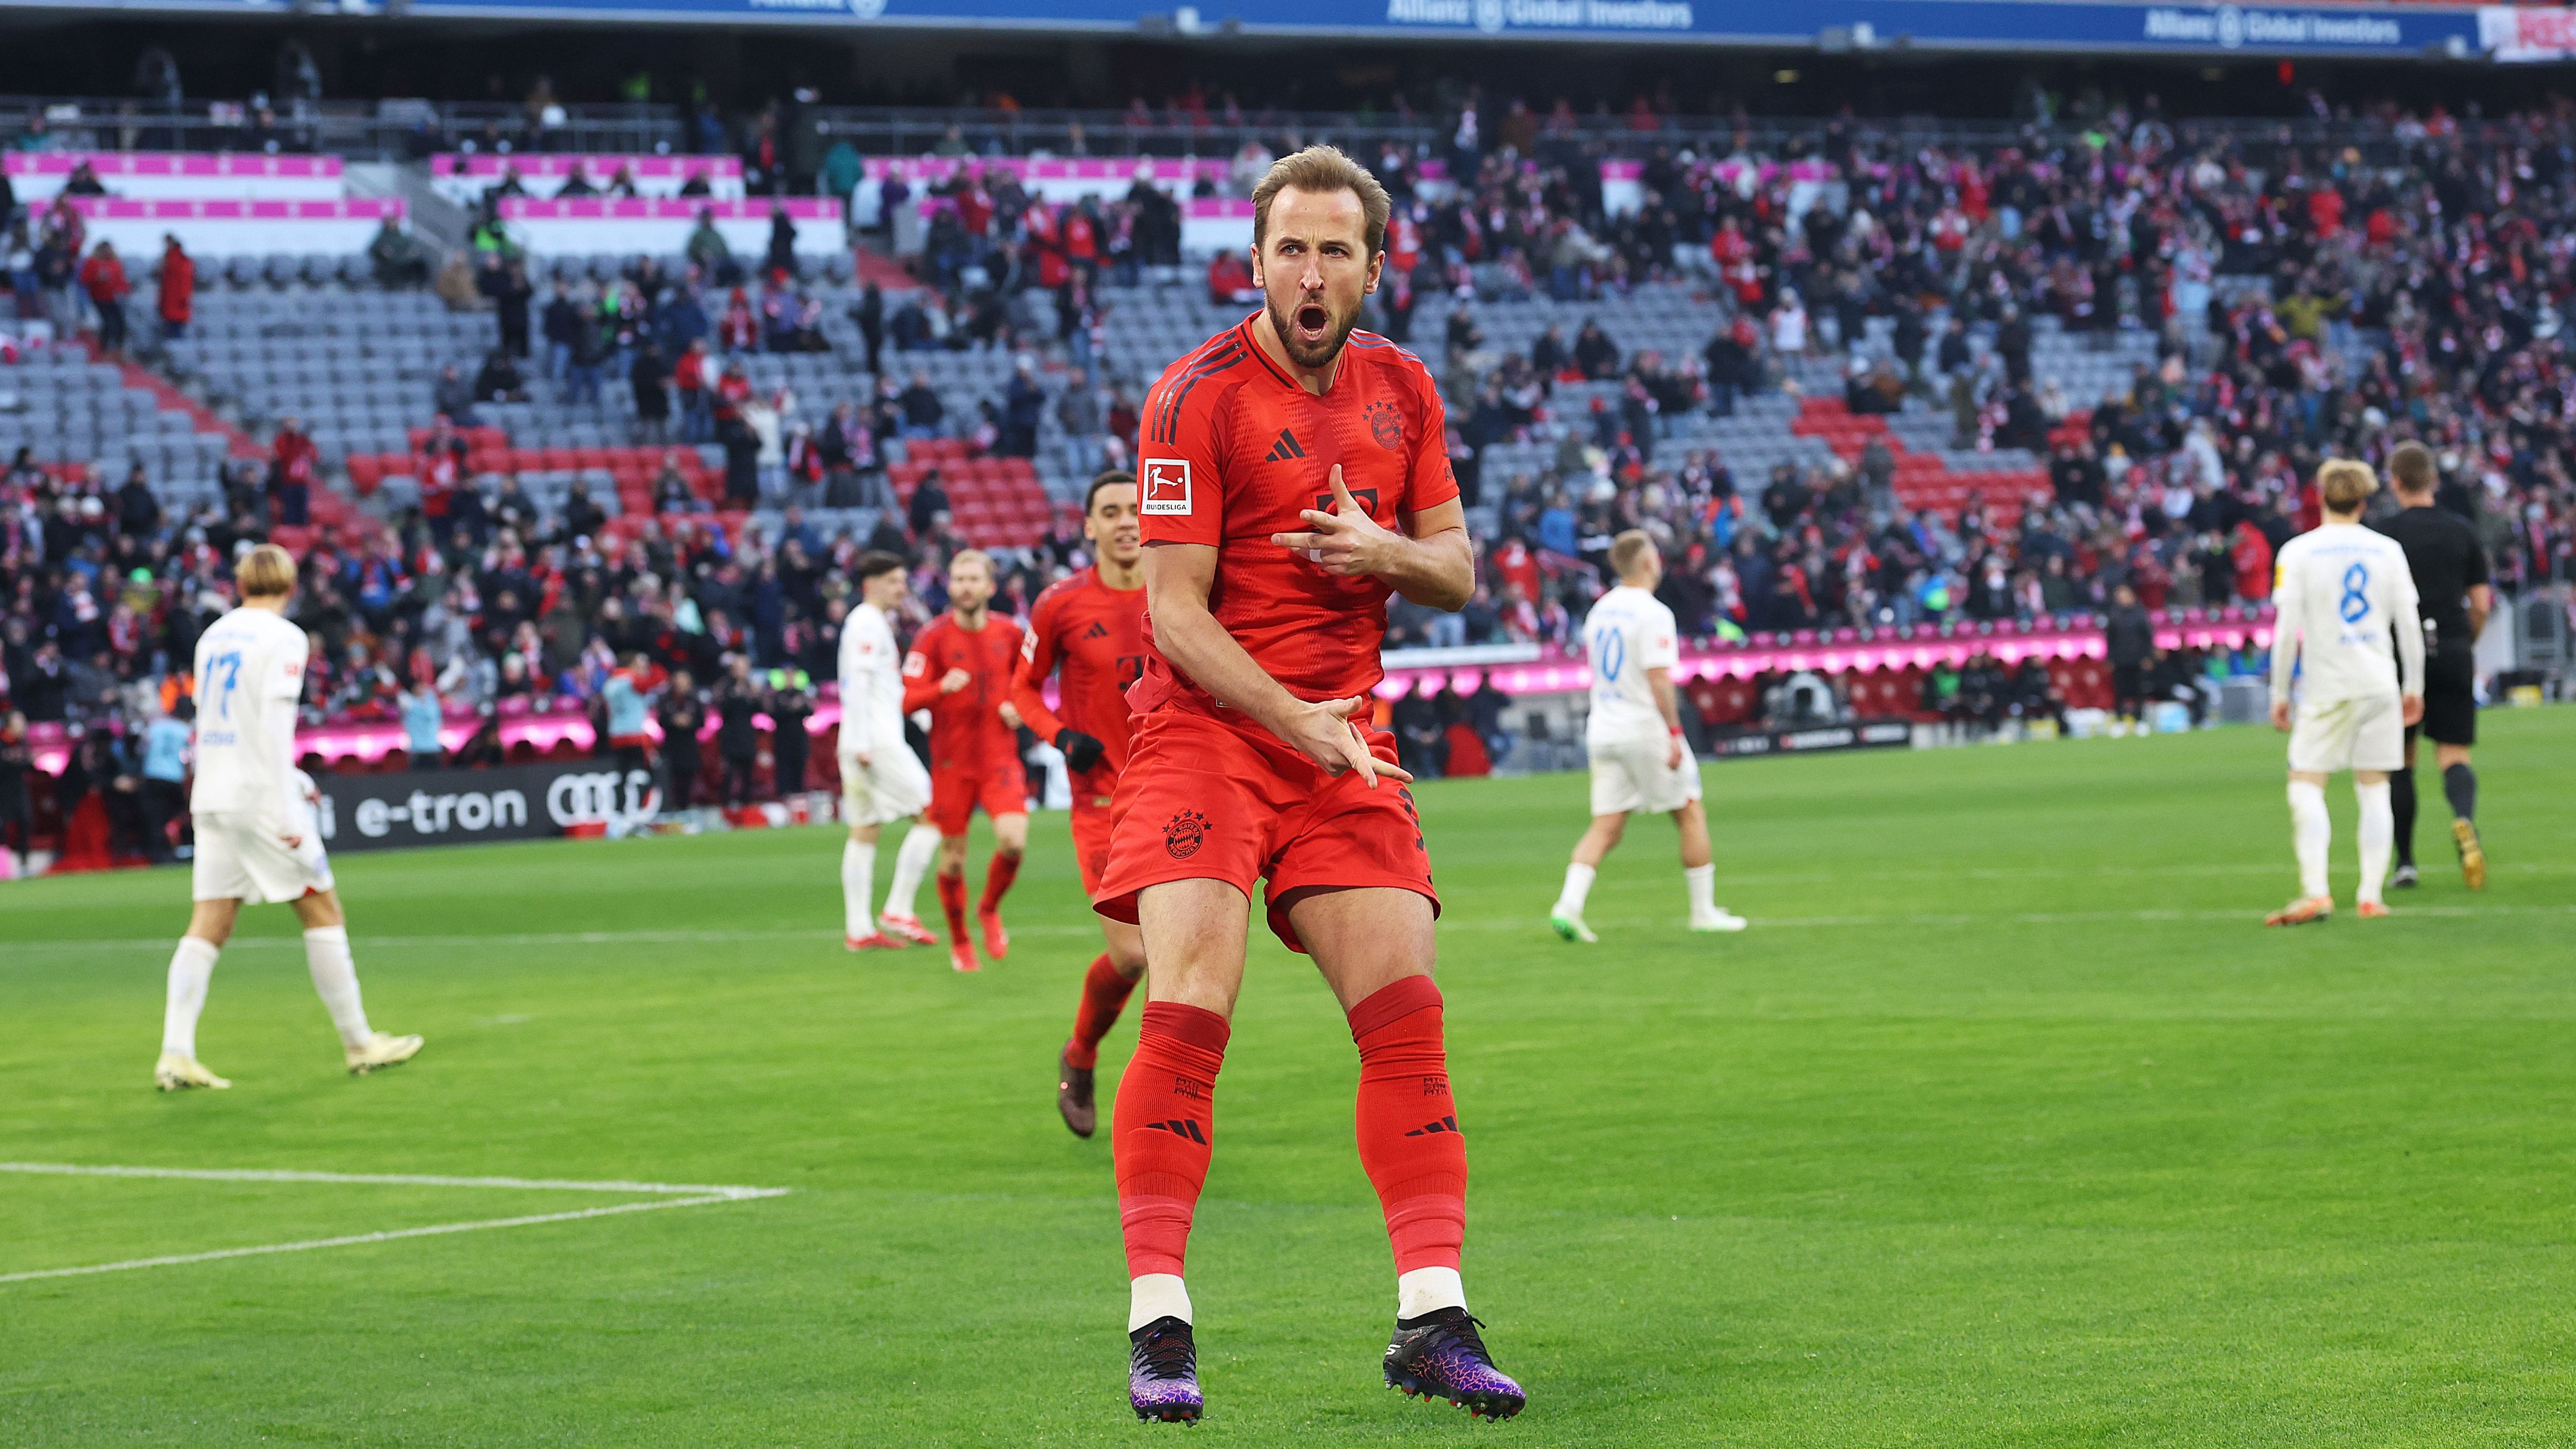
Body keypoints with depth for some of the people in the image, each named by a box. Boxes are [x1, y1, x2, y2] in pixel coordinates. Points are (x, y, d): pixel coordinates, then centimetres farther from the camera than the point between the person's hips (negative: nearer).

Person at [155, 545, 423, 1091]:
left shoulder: (213, 636, 14)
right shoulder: (283, 638, -6)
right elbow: (274, 724, -15)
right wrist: (288, 813, -16)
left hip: (213, 798, 6)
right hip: (261, 798, -6)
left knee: (209, 925, 3)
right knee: (323, 912, 5)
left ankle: (175, 1055, -9)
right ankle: (359, 1044, 9)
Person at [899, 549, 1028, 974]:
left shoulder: (1009, 633, 2)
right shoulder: (934, 637, -6)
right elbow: (909, 699, -11)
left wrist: (1018, 706, -1)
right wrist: (942, 688, -30)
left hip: (1000, 755, 1)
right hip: (952, 762, -1)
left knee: (1014, 841, -19)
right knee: (953, 856, 4)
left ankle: (990, 908, 12)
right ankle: (959, 941, 27)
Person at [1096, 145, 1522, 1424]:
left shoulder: (1401, 390, 10)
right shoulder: (1198, 398, -9)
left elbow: (1458, 572, 14)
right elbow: (1175, 610, -11)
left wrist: (1384, 552, -9)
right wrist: (1298, 726, -17)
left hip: (1346, 739, 5)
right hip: (1206, 729, -5)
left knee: (1405, 1011, -3)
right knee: (1190, 1010, -17)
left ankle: (1432, 1318, 0)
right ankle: (1157, 1322, -14)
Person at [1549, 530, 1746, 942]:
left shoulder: (1600, 611, 11)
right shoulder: (1653, 613, -12)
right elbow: (1658, 679, -19)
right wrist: (1674, 732, -19)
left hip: (1602, 732, 7)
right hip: (1646, 730, -7)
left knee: (1606, 827, 4)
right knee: (1691, 814, 7)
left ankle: (1569, 904, -14)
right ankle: (1704, 911, 11)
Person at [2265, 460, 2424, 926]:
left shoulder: (2298, 552, -3)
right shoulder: (2389, 550, 6)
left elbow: (2287, 630, -6)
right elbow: (2408, 625, 6)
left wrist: (2280, 693, 1)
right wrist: (2413, 686, 15)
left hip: (2325, 689, -3)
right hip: (2379, 685, 3)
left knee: (2306, 785, -3)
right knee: (2374, 789, 8)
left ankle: (2315, 892, -19)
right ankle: (2370, 896, 5)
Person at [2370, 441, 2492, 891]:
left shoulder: (2383, 533, -3)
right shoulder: (2462, 530, 7)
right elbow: (2481, 603, 7)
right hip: (2453, 654, 2)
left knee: (2400, 761, 9)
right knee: (2454, 755, 2)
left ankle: (2405, 862, 10)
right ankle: (2465, 819, -30)